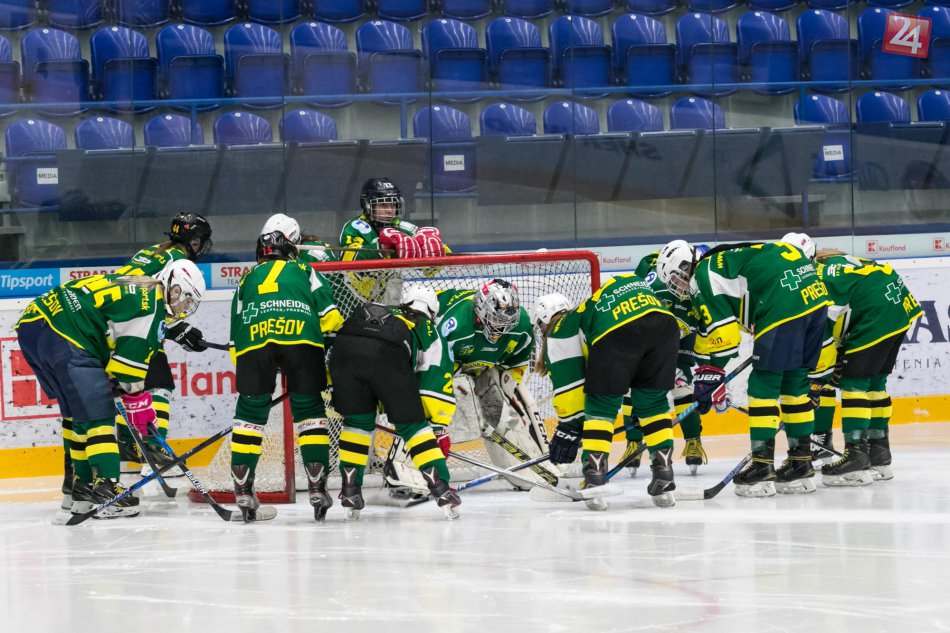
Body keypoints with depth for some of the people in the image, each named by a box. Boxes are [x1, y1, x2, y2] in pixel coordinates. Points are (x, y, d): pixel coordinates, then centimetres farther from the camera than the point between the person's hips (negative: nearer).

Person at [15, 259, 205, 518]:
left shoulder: (132, 288, 25)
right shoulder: (152, 301, -4)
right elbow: (131, 358, -6)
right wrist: (139, 401, 4)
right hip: (62, 335, -10)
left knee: (77, 411, 21)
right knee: (97, 410, -9)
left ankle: (81, 486, 27)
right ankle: (106, 487, -15)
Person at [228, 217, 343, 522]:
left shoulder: (248, 279, 34)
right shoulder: (304, 272, 29)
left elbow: (235, 337, 31)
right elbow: (330, 316, 14)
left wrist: (244, 371, 37)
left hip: (254, 341, 1)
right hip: (301, 338, -1)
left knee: (250, 412, 12)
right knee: (309, 410, 9)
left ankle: (242, 487, 7)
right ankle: (317, 486, 3)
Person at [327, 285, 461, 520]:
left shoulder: (373, 310, 43)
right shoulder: (430, 332, 33)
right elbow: (438, 383, 26)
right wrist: (439, 429, 28)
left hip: (344, 346, 3)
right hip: (387, 355, -3)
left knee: (357, 420, 23)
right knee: (412, 423, 12)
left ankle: (350, 491, 18)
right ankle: (440, 487, 5)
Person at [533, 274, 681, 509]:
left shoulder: (559, 332, 26)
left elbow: (568, 382, 20)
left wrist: (568, 428, 26)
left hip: (617, 331, -6)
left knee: (600, 404, 13)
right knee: (653, 402, 23)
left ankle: (595, 478, 4)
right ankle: (664, 475, 16)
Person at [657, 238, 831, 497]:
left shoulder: (702, 276, 2)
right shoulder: (721, 260, 30)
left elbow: (722, 330, -5)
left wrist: (713, 372, 1)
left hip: (784, 305, -9)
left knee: (763, 383, -1)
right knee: (794, 382, 18)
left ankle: (762, 466, -2)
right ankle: (801, 462, 22)